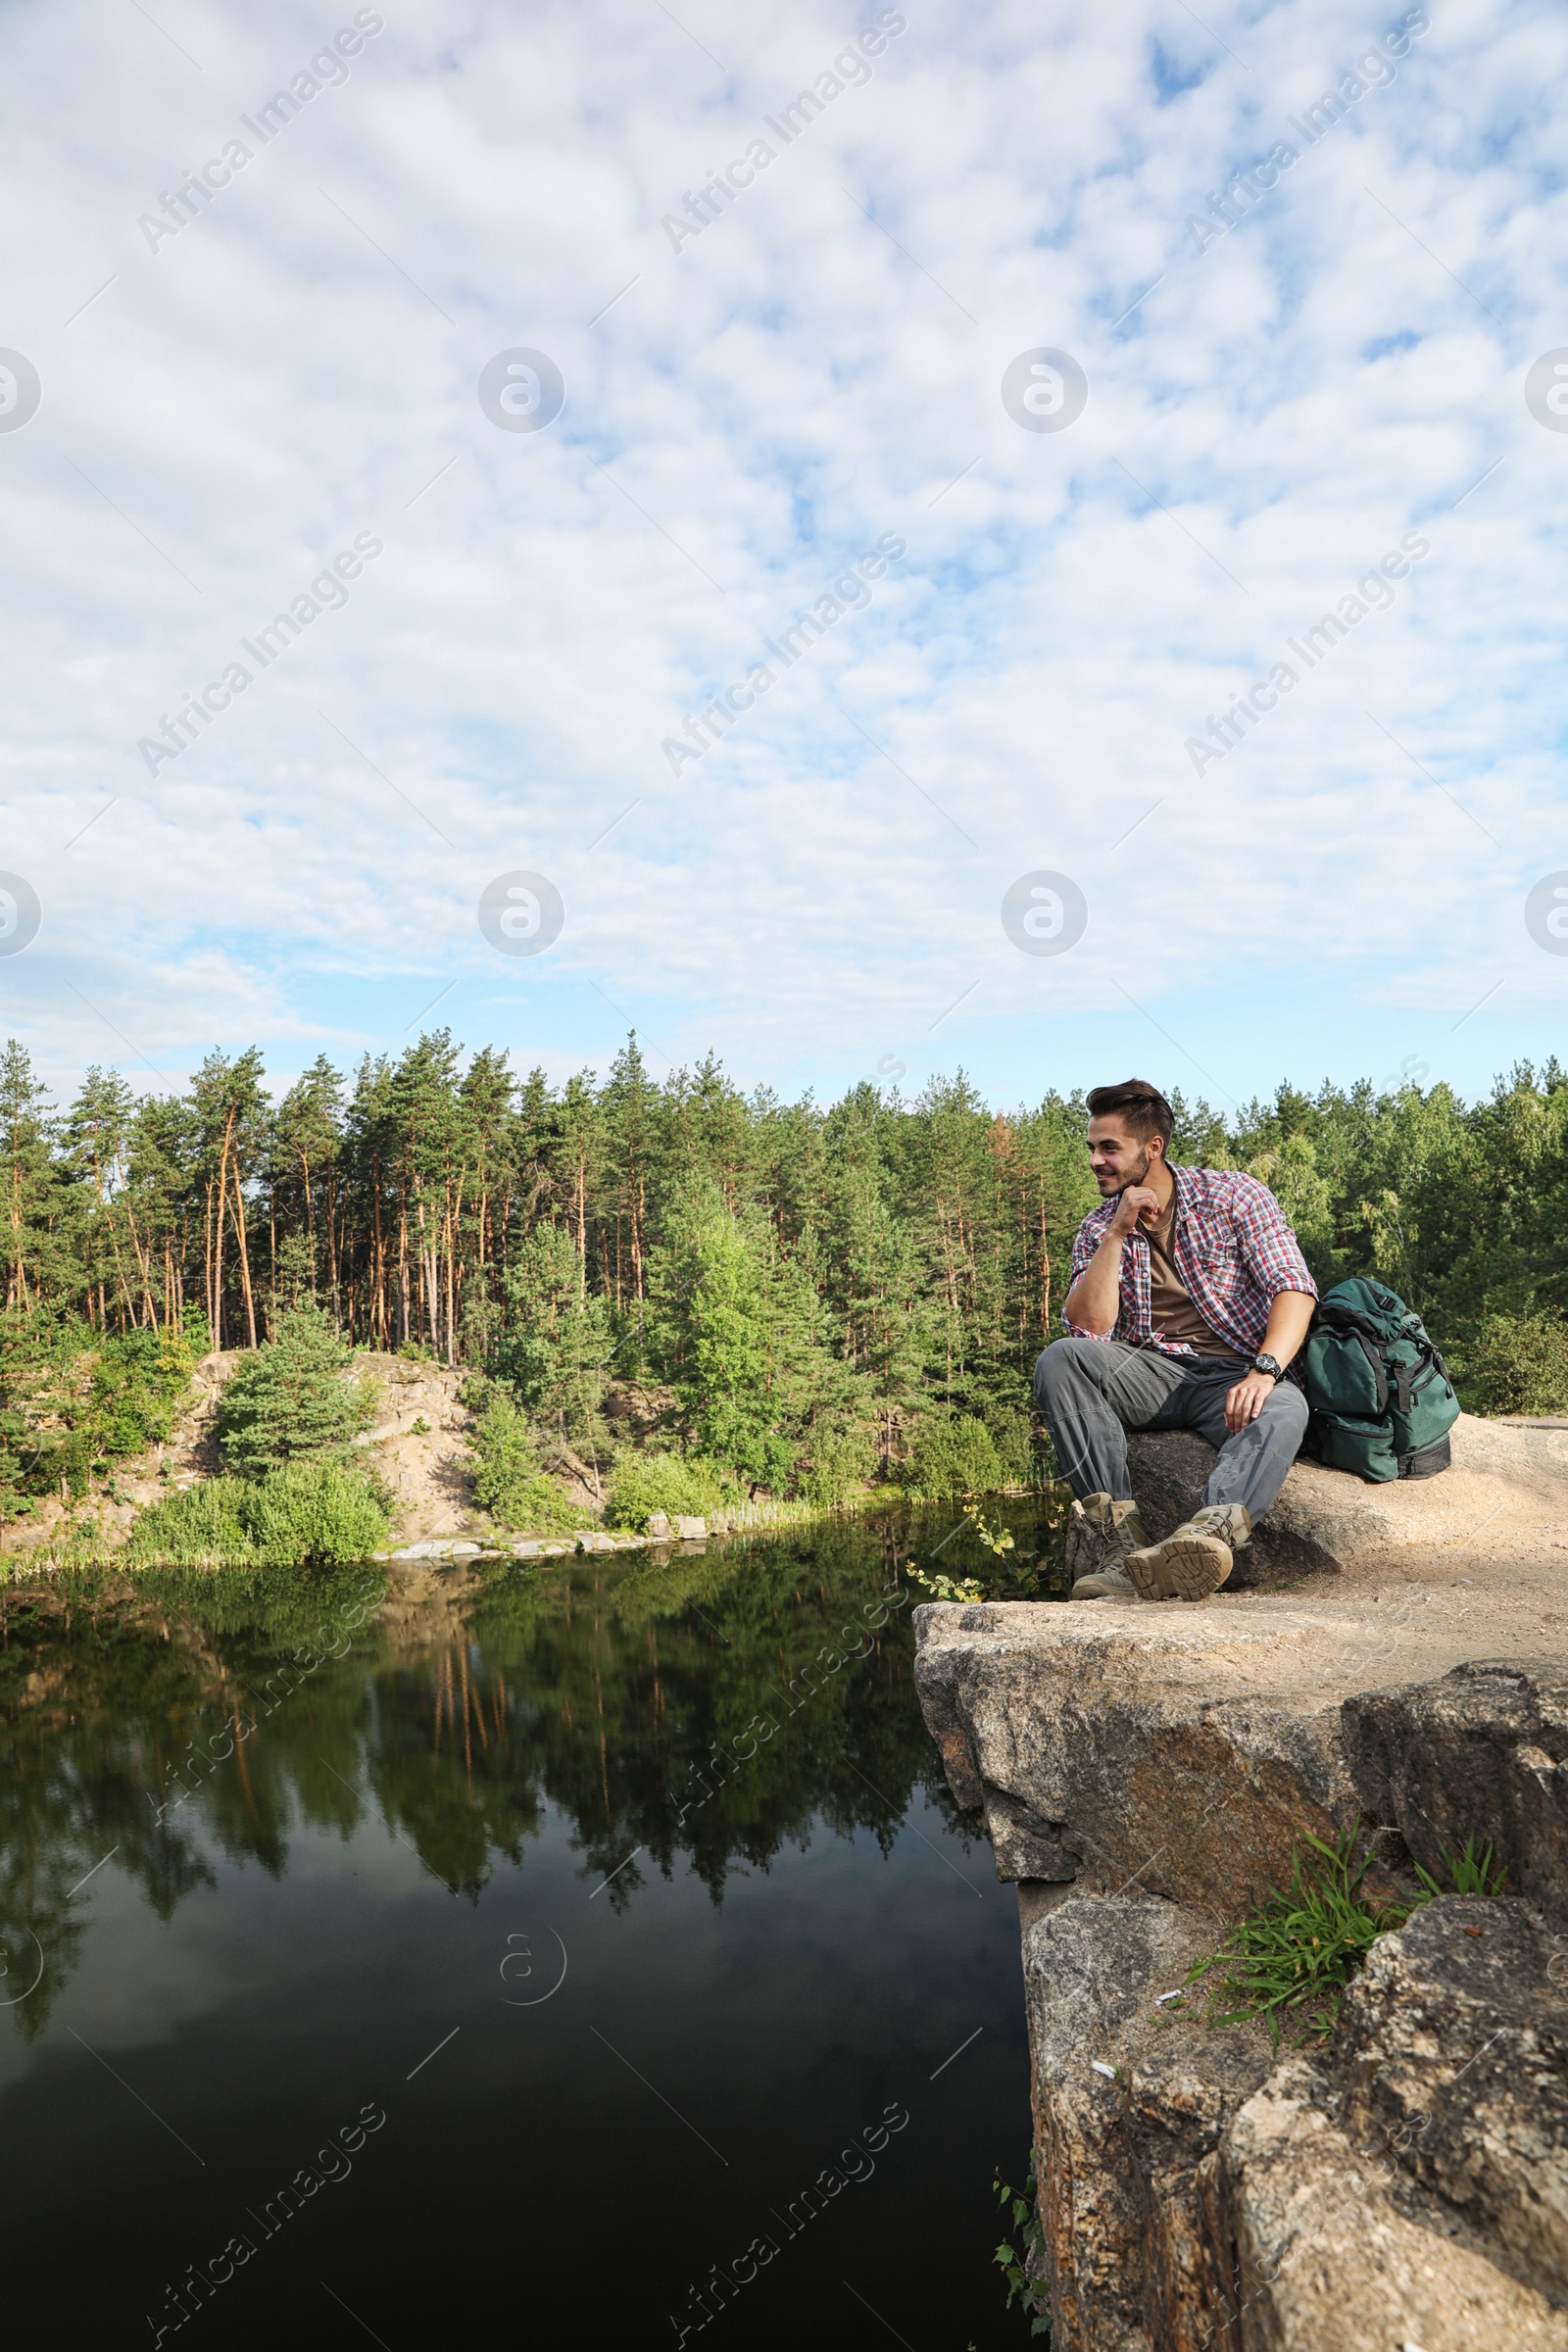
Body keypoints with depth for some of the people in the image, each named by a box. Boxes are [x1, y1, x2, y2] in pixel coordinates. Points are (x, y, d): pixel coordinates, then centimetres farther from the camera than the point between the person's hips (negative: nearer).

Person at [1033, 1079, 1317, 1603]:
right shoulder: (1097, 1230, 10)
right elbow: (1089, 1328, -5)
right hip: (1150, 1374, 2)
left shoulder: (1234, 1195, 3)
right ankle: (1117, 1537, -36)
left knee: (1282, 1410, -37)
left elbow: (1294, 1289, -10)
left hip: (1235, 1376, -2)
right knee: (1062, 1358, -27)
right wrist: (1117, 1234, -11)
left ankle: (1206, 1535, -62)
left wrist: (1265, 1371, -27)